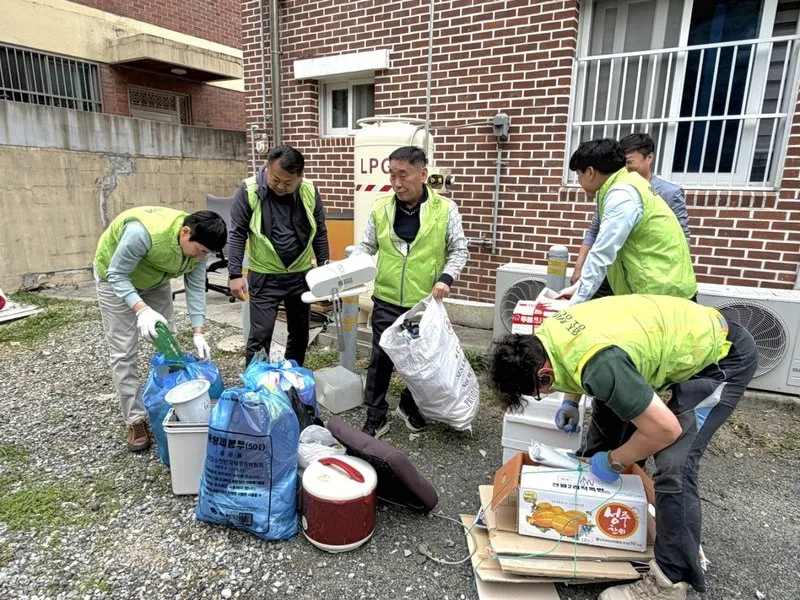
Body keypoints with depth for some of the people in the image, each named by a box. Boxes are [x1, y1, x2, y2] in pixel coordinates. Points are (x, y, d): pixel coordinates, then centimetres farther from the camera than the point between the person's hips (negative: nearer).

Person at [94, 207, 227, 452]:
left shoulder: (198, 244, -22)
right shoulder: (143, 232, -42)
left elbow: (196, 287, -16)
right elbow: (117, 276, -31)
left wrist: (198, 332, -22)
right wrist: (142, 310, -45)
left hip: (156, 281, 6)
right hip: (116, 278, -5)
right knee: (124, 352, -5)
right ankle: (135, 420, 5)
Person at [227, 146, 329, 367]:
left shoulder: (310, 191, -5)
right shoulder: (249, 190, -13)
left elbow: (320, 233, 4)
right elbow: (237, 234, -9)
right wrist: (235, 274, -15)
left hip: (301, 275, 4)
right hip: (264, 277, -3)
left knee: (300, 333, 15)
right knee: (260, 336, -1)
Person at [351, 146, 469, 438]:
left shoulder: (445, 208, -6)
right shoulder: (380, 207, 0)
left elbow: (459, 250, -1)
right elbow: (366, 246, 8)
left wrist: (446, 278, -17)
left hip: (425, 303, -1)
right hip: (387, 301, 1)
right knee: (381, 359, 5)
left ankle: (409, 406, 38)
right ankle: (376, 418, 21)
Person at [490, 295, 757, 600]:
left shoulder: (599, 365, -39)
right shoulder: (547, 334, -12)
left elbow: (666, 429, -29)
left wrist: (613, 462, -14)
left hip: (723, 355, -9)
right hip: (683, 338, 9)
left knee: (673, 466, -18)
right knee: (610, 408, 17)